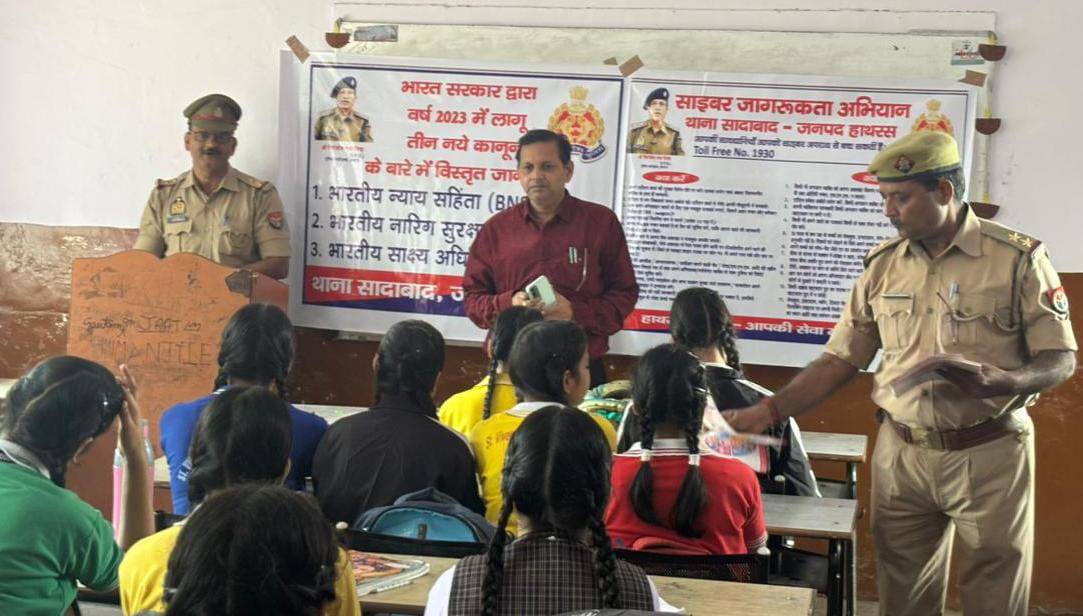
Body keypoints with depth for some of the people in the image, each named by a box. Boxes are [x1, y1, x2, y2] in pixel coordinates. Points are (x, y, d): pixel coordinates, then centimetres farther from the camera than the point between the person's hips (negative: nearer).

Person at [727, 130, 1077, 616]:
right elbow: (840, 360, 8)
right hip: (901, 454, 3)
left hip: (989, 455, -3)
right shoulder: (883, 266, 5)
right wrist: (769, 411, 0)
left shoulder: (1017, 259, -7)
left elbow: (1061, 359, -5)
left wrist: (1002, 383, -25)